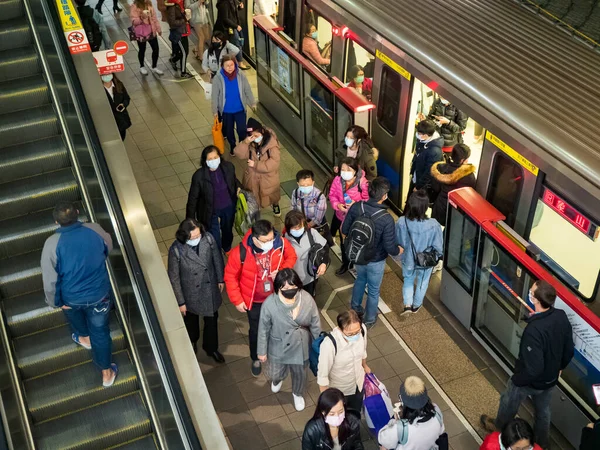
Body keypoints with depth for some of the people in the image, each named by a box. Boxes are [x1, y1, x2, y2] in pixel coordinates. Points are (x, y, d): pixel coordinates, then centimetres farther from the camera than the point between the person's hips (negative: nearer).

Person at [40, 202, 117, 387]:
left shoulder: (52, 243, -27)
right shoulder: (95, 230, -19)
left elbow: (50, 279, -20)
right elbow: (108, 249, 3)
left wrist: (55, 301, -3)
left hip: (71, 297, 0)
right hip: (99, 294, 1)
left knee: (73, 310, 36)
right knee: (100, 331, 19)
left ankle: (84, 337, 63)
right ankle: (107, 373, 30)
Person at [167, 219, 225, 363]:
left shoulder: (208, 238, -24)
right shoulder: (176, 250, -31)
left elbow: (217, 259, -4)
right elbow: (174, 278, -18)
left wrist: (220, 279, 7)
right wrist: (180, 302, -10)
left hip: (210, 289, 2)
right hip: (191, 293, -2)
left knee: (212, 319, 22)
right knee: (191, 319, 27)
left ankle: (211, 348, 49)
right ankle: (192, 340, 61)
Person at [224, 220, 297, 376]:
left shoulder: (281, 243, -25)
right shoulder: (240, 252, -31)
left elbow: (291, 256, -3)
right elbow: (230, 276, -16)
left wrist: (283, 271, -21)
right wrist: (237, 300, -14)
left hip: (276, 296, 2)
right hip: (254, 300, -2)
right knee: (255, 330, 20)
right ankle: (256, 359, 49)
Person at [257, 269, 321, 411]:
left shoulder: (307, 300, -24)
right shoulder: (270, 304, -29)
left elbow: (315, 325, -8)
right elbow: (263, 330, -13)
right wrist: (262, 351, -3)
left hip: (300, 348, 1)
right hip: (278, 349, -1)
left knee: (299, 374, 26)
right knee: (275, 374, 23)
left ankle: (298, 394, 60)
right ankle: (277, 380, 63)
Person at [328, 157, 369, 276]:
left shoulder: (362, 182, -27)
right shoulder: (337, 180, -16)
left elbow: (368, 199, -15)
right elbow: (332, 195, -2)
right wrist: (337, 205, -20)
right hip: (341, 217, 4)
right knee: (343, 242, 23)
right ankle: (345, 263, 47)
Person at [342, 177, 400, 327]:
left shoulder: (356, 207, -20)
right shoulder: (386, 219, -32)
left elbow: (345, 230, -6)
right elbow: (389, 247, -25)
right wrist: (398, 250, -1)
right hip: (375, 261, -4)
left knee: (360, 279, 34)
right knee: (373, 290, 21)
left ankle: (355, 308, 54)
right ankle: (369, 319, 42)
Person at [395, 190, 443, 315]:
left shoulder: (401, 222, -28)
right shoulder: (433, 225, -33)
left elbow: (396, 243, -10)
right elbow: (438, 247, -19)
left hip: (408, 260, 1)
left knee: (408, 280, 31)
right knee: (422, 283, 28)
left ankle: (407, 304, 29)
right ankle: (416, 305, 48)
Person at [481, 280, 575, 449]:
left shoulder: (534, 330, -41)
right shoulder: (562, 316, -19)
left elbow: (533, 368, -33)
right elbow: (569, 350, -3)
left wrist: (517, 380, -14)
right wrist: (559, 367, 16)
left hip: (529, 380, -6)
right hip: (550, 378, 6)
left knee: (508, 403, 25)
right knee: (543, 410, 31)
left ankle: (498, 428, 54)